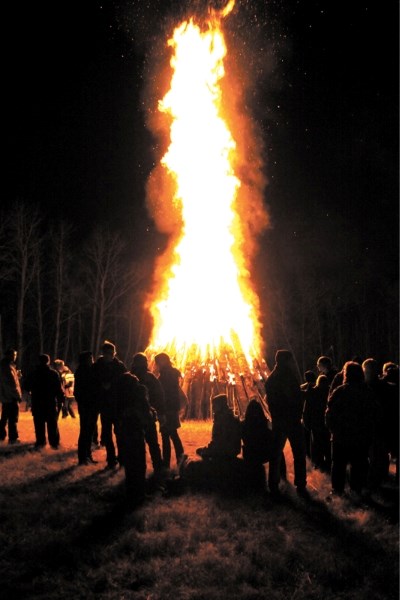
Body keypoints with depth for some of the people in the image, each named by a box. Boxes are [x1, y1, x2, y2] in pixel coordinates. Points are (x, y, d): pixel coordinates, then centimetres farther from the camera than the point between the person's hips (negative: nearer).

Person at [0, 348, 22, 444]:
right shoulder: (8, 367, -19)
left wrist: (16, 375, 3)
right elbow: (12, 383, -22)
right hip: (11, 396, -10)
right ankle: (13, 438, 0)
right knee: (13, 418, -3)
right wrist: (18, 395, -16)